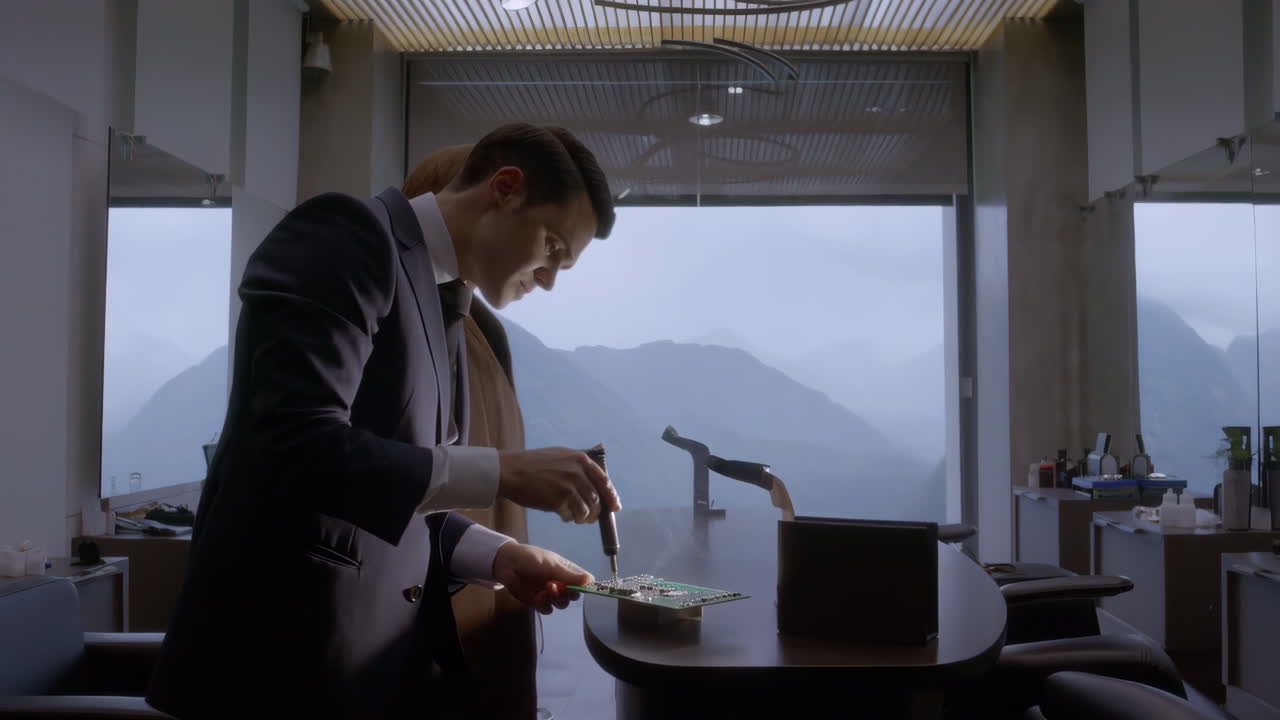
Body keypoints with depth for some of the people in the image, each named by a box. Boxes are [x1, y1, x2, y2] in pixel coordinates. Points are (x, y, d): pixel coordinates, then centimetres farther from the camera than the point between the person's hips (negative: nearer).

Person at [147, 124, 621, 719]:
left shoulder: (442, 307, 13)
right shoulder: (347, 237, -12)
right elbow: (297, 447, -25)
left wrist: (497, 555, 2)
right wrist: (504, 472, -22)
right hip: (290, 658, -8)